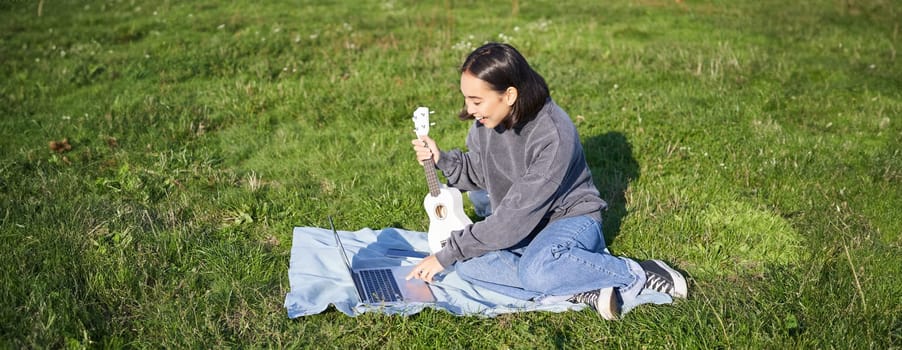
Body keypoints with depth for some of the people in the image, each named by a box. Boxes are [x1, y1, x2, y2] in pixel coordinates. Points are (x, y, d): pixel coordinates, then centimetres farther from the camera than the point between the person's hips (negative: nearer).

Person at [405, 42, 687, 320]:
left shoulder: (554, 135, -30)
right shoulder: (486, 122, -9)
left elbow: (517, 215, -29)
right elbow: (479, 174, 7)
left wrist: (448, 254, -26)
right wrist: (442, 160, -15)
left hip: (571, 216, -7)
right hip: (519, 224, 7)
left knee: (536, 270, -38)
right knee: (468, 264, -22)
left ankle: (640, 274, -16)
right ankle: (583, 291, -23)